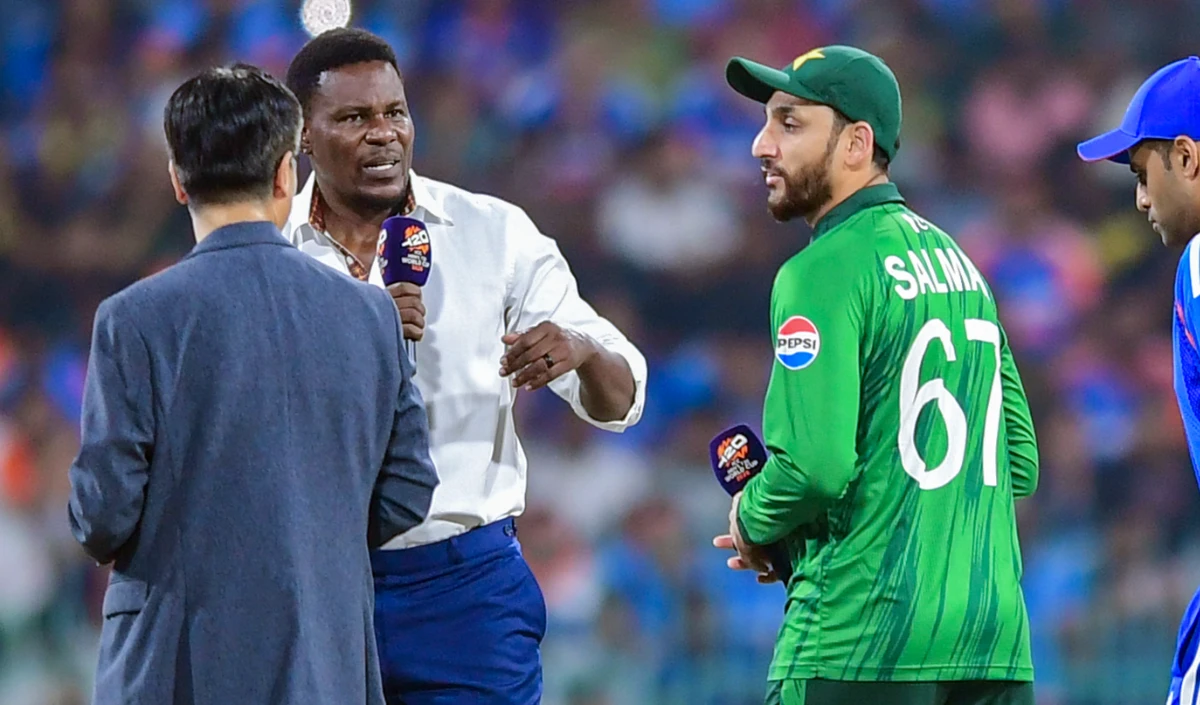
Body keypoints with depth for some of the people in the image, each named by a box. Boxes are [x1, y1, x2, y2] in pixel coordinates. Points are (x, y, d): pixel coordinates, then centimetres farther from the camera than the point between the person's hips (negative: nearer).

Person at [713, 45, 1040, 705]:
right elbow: (1018, 462, 19)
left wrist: (751, 525, 0)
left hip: (861, 646, -8)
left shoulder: (825, 270, -9)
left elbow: (815, 465, -19)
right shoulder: (954, 258, 17)